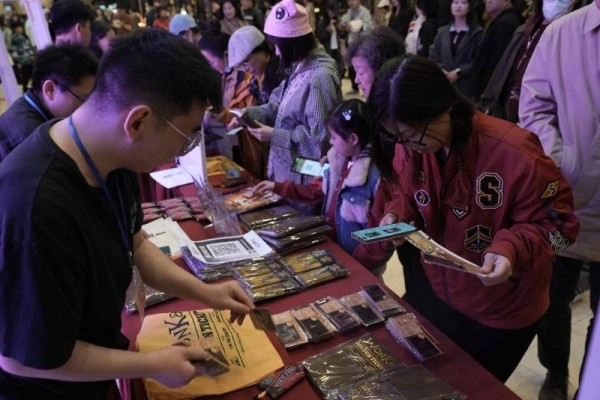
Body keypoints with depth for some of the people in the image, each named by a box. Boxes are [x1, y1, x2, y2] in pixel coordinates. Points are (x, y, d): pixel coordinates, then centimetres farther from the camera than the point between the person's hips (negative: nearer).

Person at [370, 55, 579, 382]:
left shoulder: (514, 153, -31)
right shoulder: (411, 146, -14)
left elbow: (556, 223, -19)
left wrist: (511, 248, -37)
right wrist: (396, 215, -18)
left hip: (502, 313, -5)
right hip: (438, 292, 5)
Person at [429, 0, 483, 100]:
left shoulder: (477, 33, 4)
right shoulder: (442, 32, 17)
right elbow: (433, 57, 10)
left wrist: (459, 72, -14)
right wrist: (441, 70, -8)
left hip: (466, 87, -3)